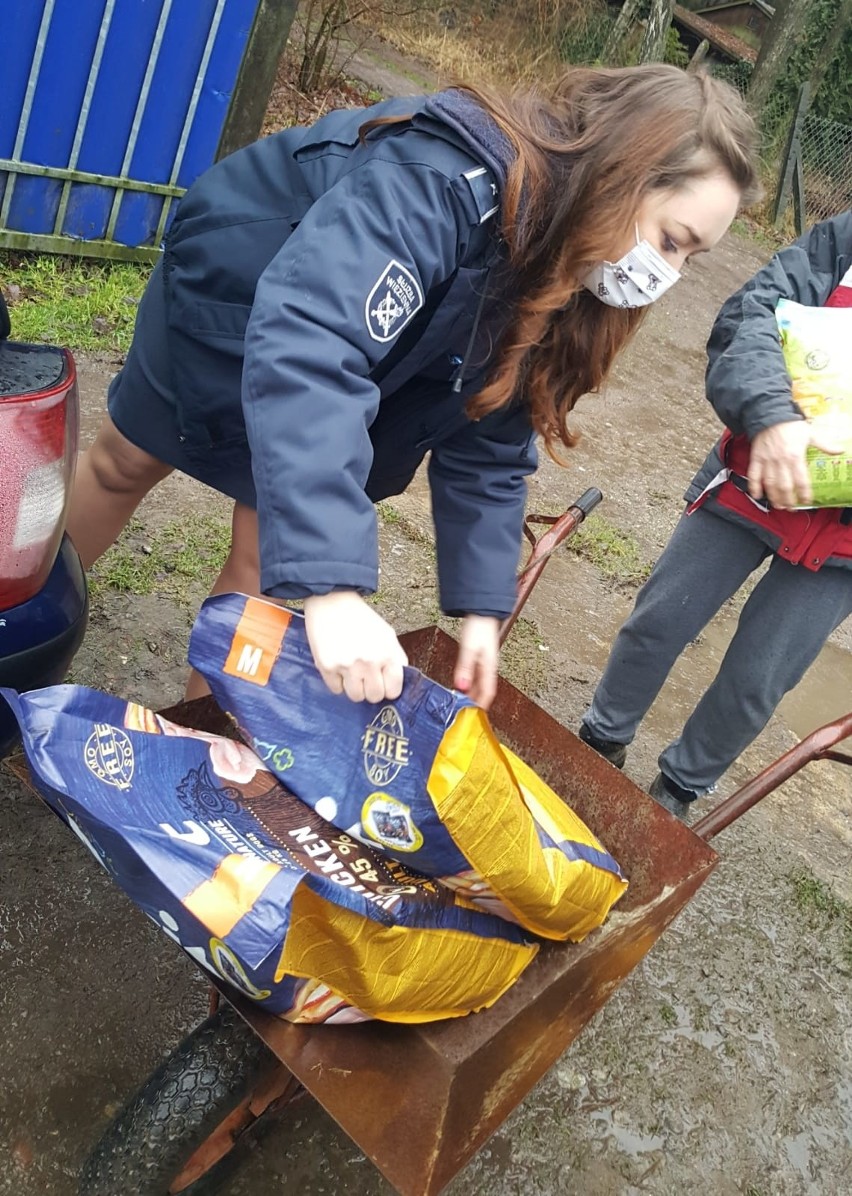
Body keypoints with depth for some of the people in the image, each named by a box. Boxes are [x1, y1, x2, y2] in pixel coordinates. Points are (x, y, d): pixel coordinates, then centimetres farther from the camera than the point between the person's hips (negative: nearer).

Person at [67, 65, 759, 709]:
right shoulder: (444, 179, -40)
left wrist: (482, 607, -18)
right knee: (126, 463, 17)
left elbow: (489, 446, -11)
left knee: (264, 550, -1)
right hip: (223, 296, -4)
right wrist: (332, 585, -59)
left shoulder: (561, 280, -15)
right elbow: (306, 341, -52)